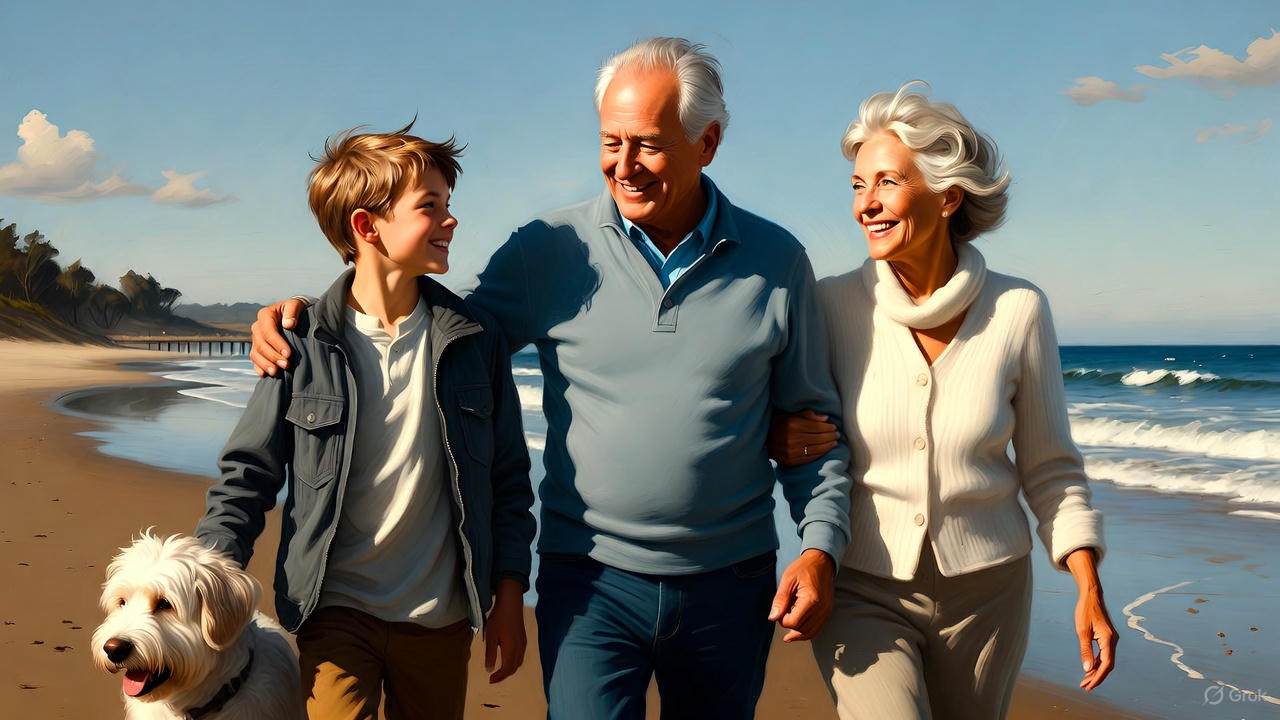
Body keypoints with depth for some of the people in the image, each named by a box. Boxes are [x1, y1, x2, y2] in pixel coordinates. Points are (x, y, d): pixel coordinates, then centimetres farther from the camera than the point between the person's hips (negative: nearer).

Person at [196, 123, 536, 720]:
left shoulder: (475, 340, -1)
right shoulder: (303, 345, -7)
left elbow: (507, 479, 5)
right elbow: (248, 475, -1)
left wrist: (508, 592, 3)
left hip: (440, 619, 2)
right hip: (334, 611, -2)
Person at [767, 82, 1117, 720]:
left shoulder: (1017, 310, -8)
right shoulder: (832, 305, -10)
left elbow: (1048, 468, 2)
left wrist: (1089, 588, -5)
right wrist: (775, 440, -19)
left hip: (985, 593, 2)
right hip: (862, 591, -1)